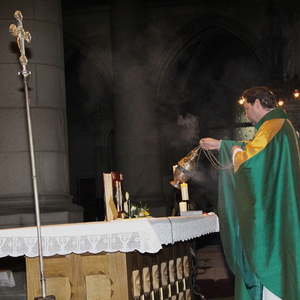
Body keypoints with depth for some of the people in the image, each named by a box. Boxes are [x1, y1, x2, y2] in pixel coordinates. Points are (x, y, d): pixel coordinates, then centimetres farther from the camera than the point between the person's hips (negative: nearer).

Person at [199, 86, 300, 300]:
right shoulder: (281, 124, 17)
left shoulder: (271, 127, -16)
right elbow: (254, 148, 31)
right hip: (279, 209, 10)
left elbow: (248, 160, -24)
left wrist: (236, 152, -1)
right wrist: (220, 145, 36)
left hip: (271, 212, -10)